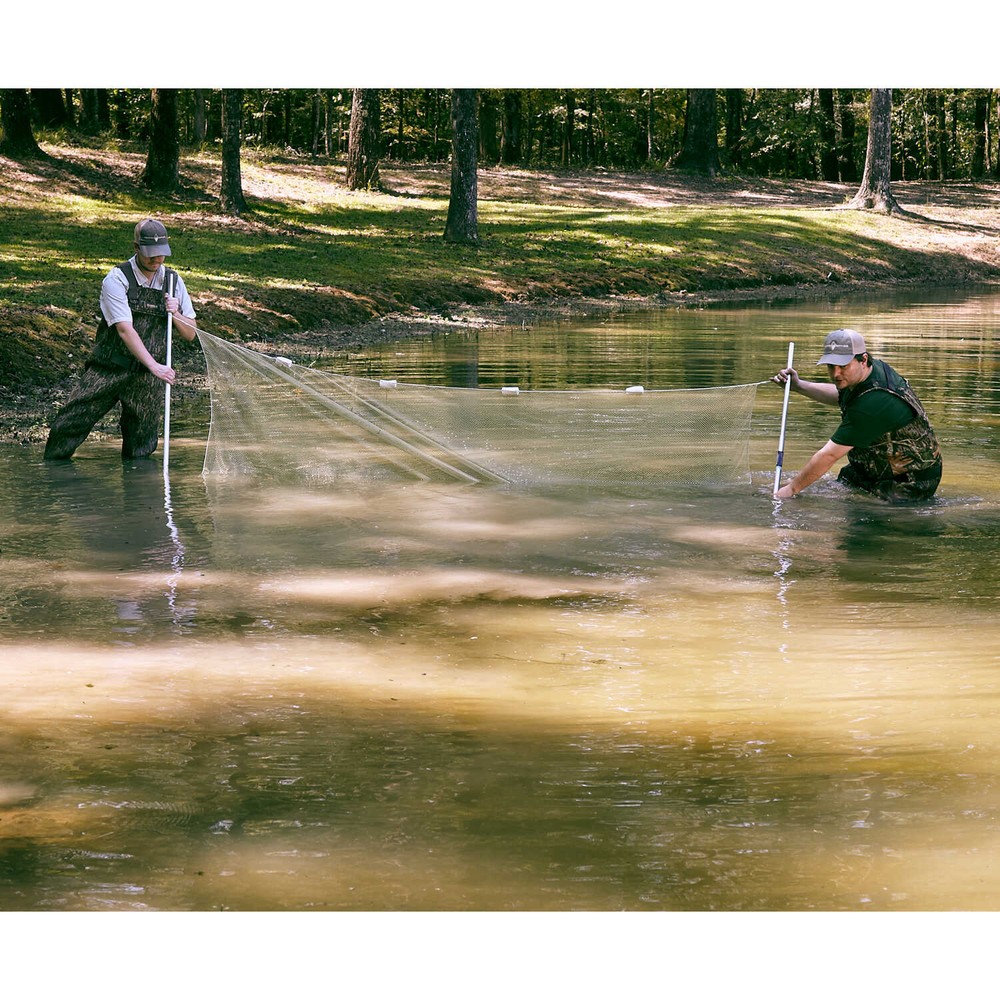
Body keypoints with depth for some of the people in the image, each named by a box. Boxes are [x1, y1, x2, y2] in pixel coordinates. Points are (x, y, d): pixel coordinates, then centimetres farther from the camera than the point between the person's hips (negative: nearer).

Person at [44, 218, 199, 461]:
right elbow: (125, 329, -18)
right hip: (107, 371, -3)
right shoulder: (117, 279, -7)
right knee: (69, 425, -7)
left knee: (141, 449, 0)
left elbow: (190, 334, 13)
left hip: (147, 378, 3)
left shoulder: (172, 280, 8)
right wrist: (154, 365, -28)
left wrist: (176, 314, -9)